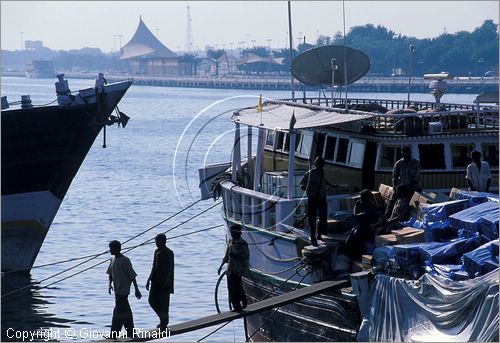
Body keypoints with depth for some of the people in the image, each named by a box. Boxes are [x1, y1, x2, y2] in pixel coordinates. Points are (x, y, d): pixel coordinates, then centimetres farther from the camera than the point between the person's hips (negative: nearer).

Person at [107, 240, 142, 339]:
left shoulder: (125, 261, -15)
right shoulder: (113, 259, 7)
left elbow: (132, 276, -14)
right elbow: (111, 273, 16)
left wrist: (137, 290, -13)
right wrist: (110, 284, -2)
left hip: (123, 290, -8)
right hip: (117, 289, 8)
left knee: (118, 312, -8)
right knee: (125, 311, 14)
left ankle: (114, 335, -7)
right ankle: (131, 332, 21)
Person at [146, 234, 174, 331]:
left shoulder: (169, 253, -11)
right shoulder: (157, 252, 11)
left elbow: (171, 269, -14)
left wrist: (167, 282, -22)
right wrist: (149, 280, 12)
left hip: (165, 282, -7)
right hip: (156, 282, 7)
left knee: (163, 303, -4)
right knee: (152, 300, 6)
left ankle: (164, 323, 6)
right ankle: (163, 319, 22)